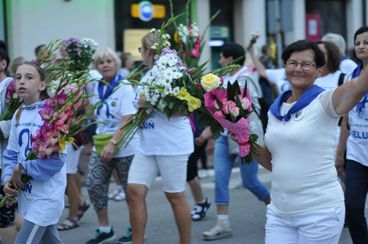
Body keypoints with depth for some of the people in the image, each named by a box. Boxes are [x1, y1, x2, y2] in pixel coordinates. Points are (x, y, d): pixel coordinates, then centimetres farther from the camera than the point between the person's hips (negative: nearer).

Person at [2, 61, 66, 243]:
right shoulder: (18, 115, 6)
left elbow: (57, 157, -22)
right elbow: (11, 154, 11)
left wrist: (22, 169, -17)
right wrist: (8, 178, -6)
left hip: (46, 195, -7)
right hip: (27, 193, 7)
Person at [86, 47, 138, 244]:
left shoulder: (125, 88, -11)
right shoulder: (96, 88, 7)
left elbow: (127, 120, -19)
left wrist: (112, 143, -26)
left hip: (124, 148, -6)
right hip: (101, 146, 6)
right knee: (94, 186, 0)